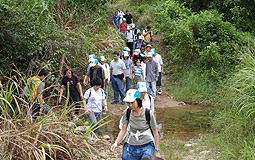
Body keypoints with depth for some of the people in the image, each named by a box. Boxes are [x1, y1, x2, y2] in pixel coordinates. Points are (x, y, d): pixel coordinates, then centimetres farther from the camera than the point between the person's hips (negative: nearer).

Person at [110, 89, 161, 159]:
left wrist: (157, 151, -5)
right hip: (132, 146, 4)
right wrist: (116, 143, -13)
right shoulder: (127, 112, -5)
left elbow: (155, 132, -7)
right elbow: (123, 129, 2)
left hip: (147, 146, -4)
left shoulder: (148, 113, -15)